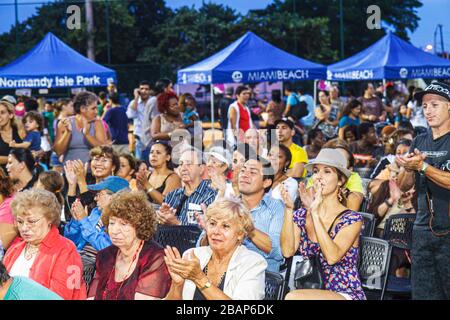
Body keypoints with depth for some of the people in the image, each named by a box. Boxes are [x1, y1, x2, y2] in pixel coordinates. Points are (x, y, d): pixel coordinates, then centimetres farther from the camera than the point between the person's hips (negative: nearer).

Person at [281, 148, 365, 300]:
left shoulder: (352, 219, -5)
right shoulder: (301, 215, 8)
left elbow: (332, 256, -21)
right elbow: (287, 251, -7)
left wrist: (315, 212, -22)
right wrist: (289, 209, -13)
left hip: (345, 294, -4)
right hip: (312, 292, 4)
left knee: (293, 297, -31)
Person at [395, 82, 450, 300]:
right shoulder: (420, 142, 14)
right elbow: (404, 186, 12)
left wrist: (422, 166, -22)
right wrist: (408, 169, -9)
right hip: (423, 231, 5)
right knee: (422, 293, 5)